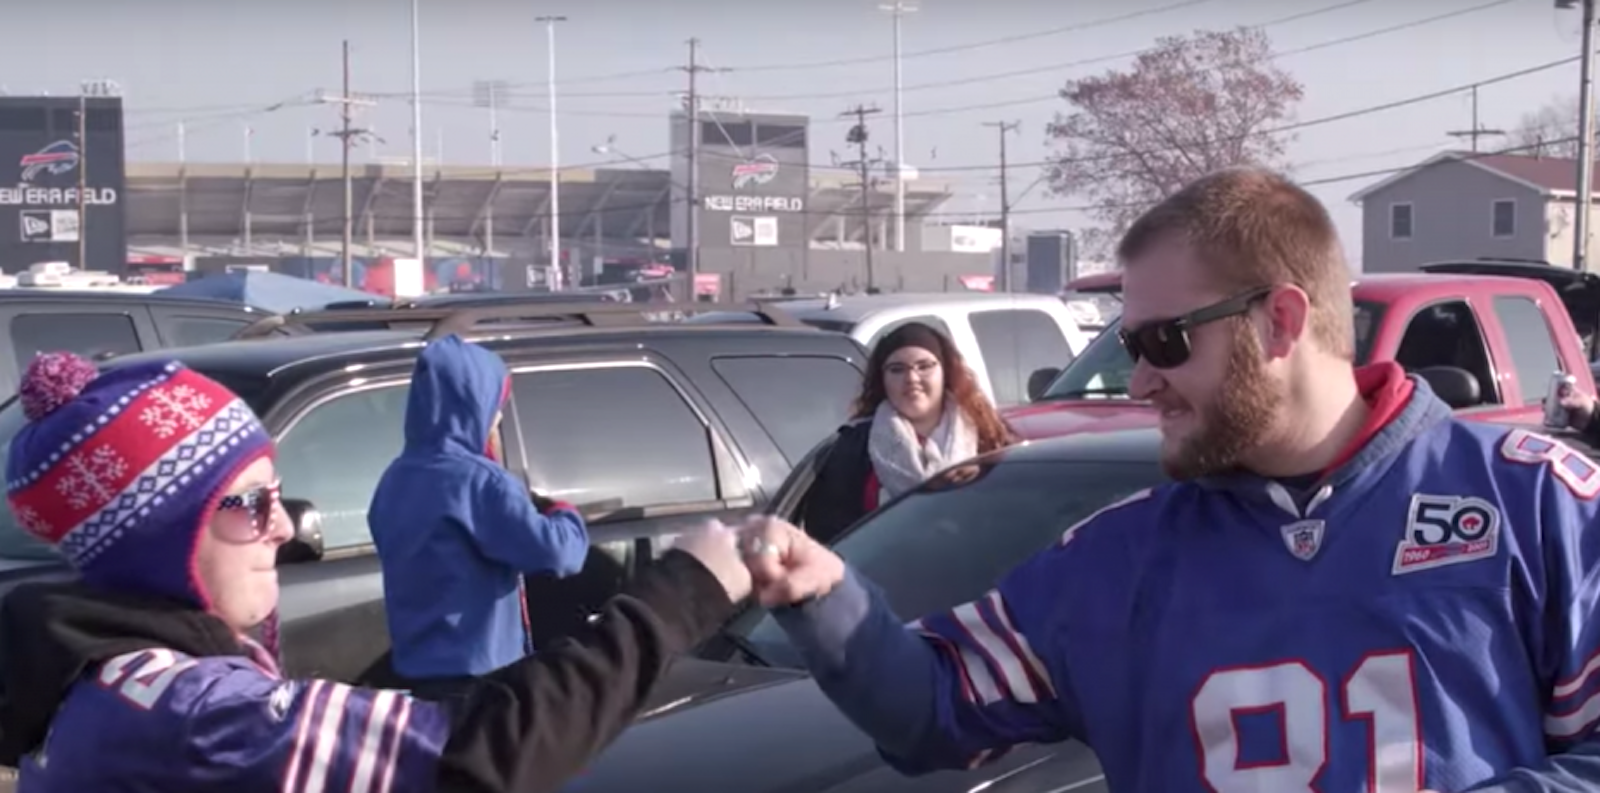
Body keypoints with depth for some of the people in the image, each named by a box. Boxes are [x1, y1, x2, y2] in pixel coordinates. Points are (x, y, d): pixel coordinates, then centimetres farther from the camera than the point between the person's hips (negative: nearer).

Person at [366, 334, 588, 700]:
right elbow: (554, 551, -22)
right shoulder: (477, 481, -18)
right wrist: (566, 516, 0)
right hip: (476, 668, -8)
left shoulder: (396, 479, 9)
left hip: (418, 665, 9)